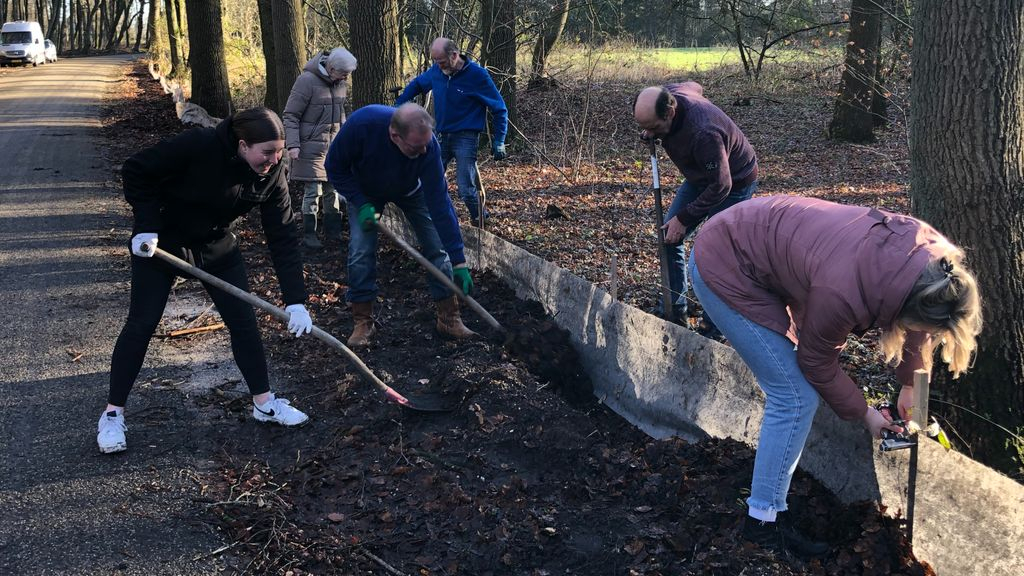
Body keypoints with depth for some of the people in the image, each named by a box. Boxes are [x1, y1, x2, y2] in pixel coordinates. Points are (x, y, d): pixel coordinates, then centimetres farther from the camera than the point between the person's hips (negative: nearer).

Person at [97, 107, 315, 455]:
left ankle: (263, 403, 19)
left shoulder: (272, 174, -17)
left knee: (243, 321, 3)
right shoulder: (198, 146, -32)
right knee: (141, 324, -4)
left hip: (217, 247, 5)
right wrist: (147, 226, -24)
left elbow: (283, 237, -16)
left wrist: (296, 301, -20)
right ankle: (113, 413, 8)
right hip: (160, 242, -4)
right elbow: (136, 171, -21)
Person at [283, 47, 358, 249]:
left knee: (332, 189, 12)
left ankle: (333, 230, 23)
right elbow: (290, 116, -13)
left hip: (333, 146, 7)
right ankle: (309, 235, 5)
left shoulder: (340, 84, 6)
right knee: (313, 191, -5)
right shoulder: (306, 81, -15)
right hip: (311, 147, -7)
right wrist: (293, 145, -19)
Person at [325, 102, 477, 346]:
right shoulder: (361, 124, -41)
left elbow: (439, 204, -35)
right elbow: (335, 167, -22)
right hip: (365, 192, 0)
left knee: (437, 247, -6)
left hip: (410, 191, 1)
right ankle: (363, 322, 4)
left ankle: (449, 318, 6)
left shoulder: (428, 146, -38)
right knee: (361, 252, -12)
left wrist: (459, 262, -36)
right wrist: (361, 204, -31)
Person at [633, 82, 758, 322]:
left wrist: (684, 218, -25)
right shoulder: (666, 96, -18)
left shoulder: (703, 133, -42)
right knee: (668, 237, 5)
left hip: (734, 182, -9)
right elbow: (695, 86, 7)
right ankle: (674, 311, 16)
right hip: (701, 175, 9)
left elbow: (720, 186, -32)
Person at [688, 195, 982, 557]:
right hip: (724, 269, -8)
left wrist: (911, 384, 12)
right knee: (796, 397, -9)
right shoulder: (843, 294, -36)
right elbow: (817, 363, -14)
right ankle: (763, 519, 0)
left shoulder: (931, 254, -17)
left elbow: (917, 325, 8)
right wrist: (863, 413, 0)